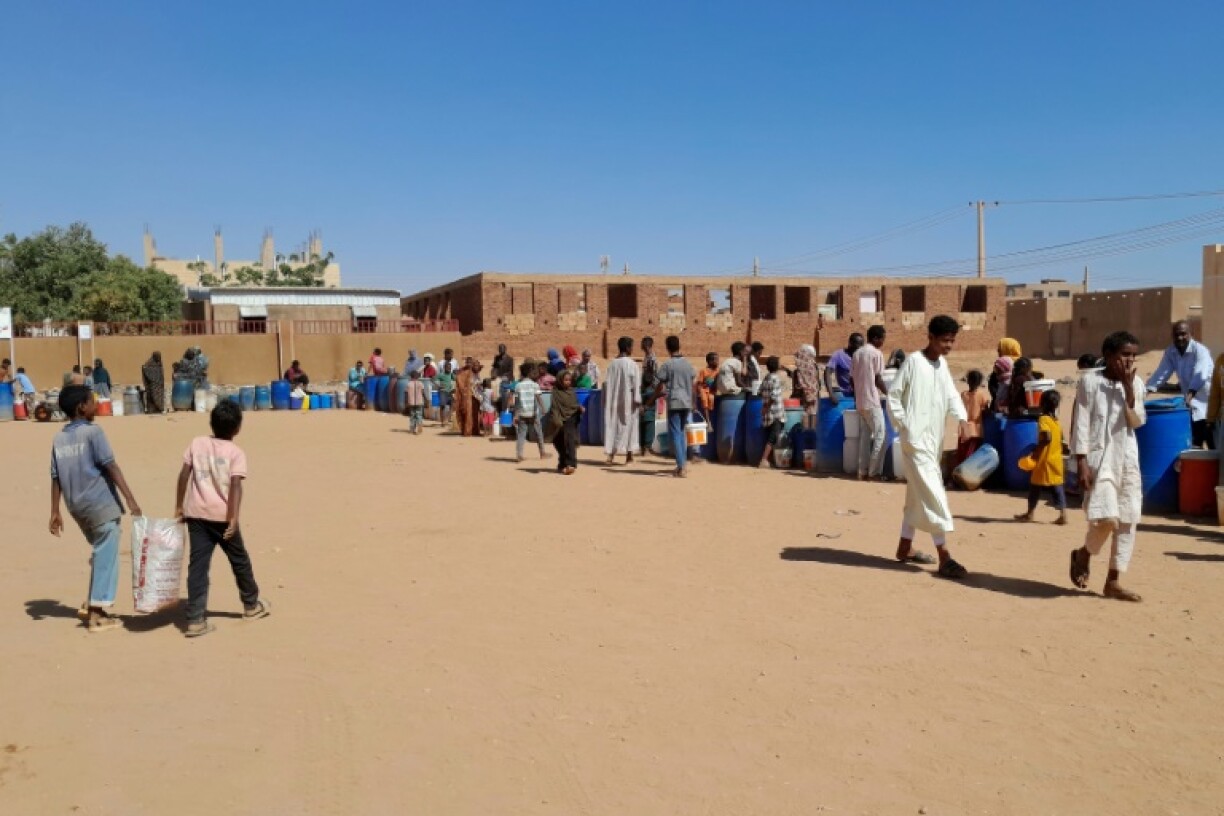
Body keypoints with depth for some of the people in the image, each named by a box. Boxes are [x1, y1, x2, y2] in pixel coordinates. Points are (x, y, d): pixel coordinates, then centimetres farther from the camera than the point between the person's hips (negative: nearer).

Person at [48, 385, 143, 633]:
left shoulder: (59, 439, 10)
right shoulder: (92, 431, -9)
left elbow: (55, 478, 10)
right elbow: (110, 466, -15)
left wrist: (55, 512, 12)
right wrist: (130, 499, -18)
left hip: (78, 507, 7)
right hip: (102, 504, -7)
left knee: (100, 554, 21)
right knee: (106, 557, 0)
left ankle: (94, 604, 23)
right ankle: (97, 614, 1)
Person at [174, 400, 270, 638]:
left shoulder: (197, 443, 8)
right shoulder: (236, 452, -3)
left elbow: (184, 475, 6)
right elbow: (235, 485, -14)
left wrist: (179, 507, 14)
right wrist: (234, 518, -19)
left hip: (196, 514, 3)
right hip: (222, 515, -3)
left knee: (198, 565, 2)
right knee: (239, 560, 16)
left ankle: (195, 620, -3)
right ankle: (252, 604, 33)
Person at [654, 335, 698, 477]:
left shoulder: (667, 365, -7)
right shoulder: (688, 364, 7)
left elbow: (660, 386, -6)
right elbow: (694, 384, 10)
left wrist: (652, 399, 8)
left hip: (674, 403, -5)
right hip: (687, 403, 5)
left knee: (675, 434, -3)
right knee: (681, 432, 18)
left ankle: (681, 467, -10)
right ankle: (684, 463, 19)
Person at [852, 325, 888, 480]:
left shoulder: (856, 353, 12)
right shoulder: (876, 353, -9)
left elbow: (852, 379, 13)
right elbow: (878, 379, -11)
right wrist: (888, 393, 2)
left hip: (859, 401, 7)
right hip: (872, 401, -7)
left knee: (864, 436, 10)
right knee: (880, 434, -1)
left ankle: (863, 472, 9)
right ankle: (874, 471, -3)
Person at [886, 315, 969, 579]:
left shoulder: (943, 364, 13)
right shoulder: (913, 361, -10)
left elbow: (951, 395, 7)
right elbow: (893, 395, -10)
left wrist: (963, 419, -10)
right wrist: (904, 426, -14)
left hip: (934, 439, 8)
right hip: (916, 439, -8)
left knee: (917, 494, 15)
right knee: (933, 494, -11)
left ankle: (905, 547, 26)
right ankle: (944, 557, -10)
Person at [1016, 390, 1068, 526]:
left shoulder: (1043, 419, -14)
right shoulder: (1056, 421, 11)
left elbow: (1047, 438, -27)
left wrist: (1036, 451, -20)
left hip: (1045, 460, -7)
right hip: (1056, 460, 7)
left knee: (1035, 486, 7)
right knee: (1057, 488, 6)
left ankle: (1030, 513, 15)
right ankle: (1063, 515, -1)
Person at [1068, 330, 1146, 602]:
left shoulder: (1136, 383, 8)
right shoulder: (1090, 381, -5)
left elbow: (1137, 422, 0)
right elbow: (1081, 424, -7)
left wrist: (1128, 389, -10)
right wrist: (1081, 462, -13)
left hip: (1128, 459, 5)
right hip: (1099, 458, -5)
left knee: (1128, 520, 3)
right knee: (1106, 518, -14)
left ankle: (1113, 582, 13)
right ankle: (1083, 555, 17)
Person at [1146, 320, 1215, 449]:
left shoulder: (1200, 350, -18)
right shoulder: (1170, 352, 1)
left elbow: (1200, 375, -32)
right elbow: (1161, 373, -5)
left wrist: (1190, 394, -47)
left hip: (1208, 404, -6)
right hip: (1191, 405, 6)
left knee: (1213, 445, -4)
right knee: (1193, 445, 12)